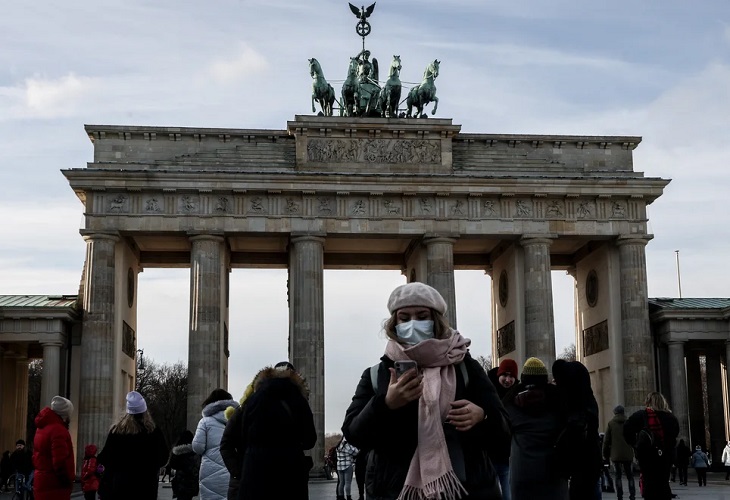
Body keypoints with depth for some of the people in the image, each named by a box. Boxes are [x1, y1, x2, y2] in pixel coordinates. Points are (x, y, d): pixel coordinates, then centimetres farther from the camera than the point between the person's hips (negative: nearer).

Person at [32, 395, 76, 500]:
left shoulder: (42, 428, 15)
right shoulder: (58, 430, -17)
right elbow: (60, 460, -24)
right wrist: (66, 480, -14)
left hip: (41, 481, 10)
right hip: (55, 485, -10)